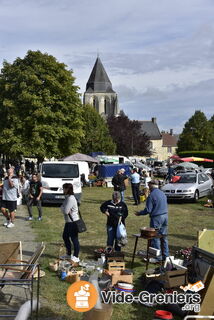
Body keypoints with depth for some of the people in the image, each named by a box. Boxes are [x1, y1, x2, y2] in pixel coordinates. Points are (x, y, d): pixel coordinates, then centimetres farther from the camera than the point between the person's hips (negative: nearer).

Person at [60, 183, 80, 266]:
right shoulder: (67, 197, 11)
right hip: (68, 221, 11)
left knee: (74, 239, -1)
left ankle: (76, 257, 8)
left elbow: (65, 211, -24)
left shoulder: (70, 198, -21)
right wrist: (64, 208, -7)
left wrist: (62, 208, -5)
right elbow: (65, 210, 14)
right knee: (65, 237, 20)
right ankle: (68, 254, 34)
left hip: (73, 221, -11)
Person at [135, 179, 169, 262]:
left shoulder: (152, 195, -15)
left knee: (155, 238, 2)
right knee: (164, 236, 16)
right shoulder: (162, 193, 9)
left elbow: (148, 210, -15)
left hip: (156, 218, -8)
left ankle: (158, 257, 6)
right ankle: (165, 255, 23)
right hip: (165, 215, 8)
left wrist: (139, 213, -1)